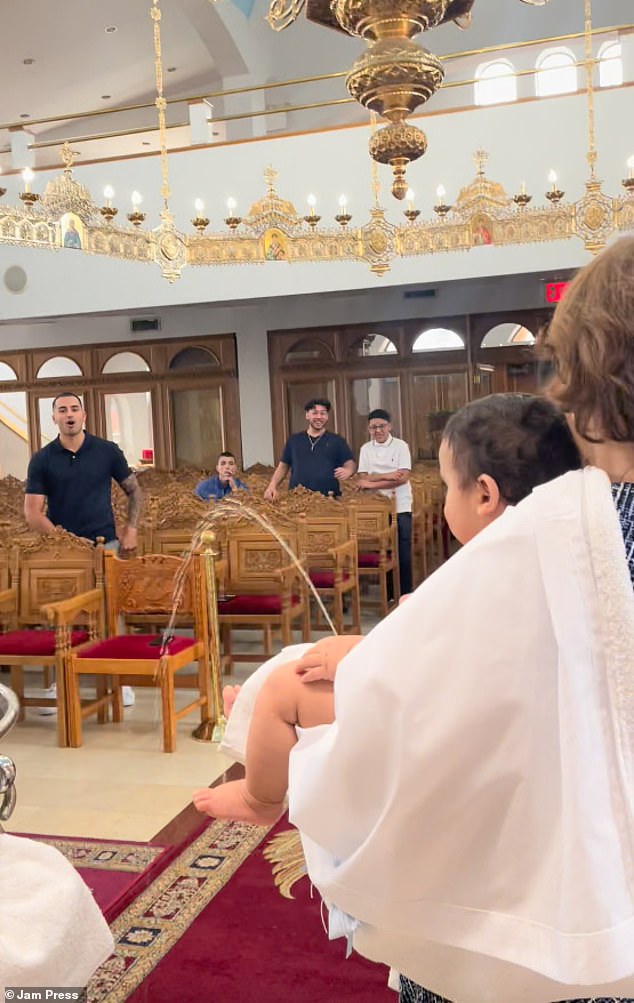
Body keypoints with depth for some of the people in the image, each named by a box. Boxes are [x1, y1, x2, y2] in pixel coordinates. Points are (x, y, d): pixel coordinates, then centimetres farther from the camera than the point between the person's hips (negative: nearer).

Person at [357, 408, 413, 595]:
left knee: (403, 552, -1)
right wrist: (385, 476, -17)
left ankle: (405, 593, 9)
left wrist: (373, 483, -16)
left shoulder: (401, 446, -2)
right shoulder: (366, 449, 6)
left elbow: (404, 477, -13)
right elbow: (361, 478, -3)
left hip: (400, 507, -2)